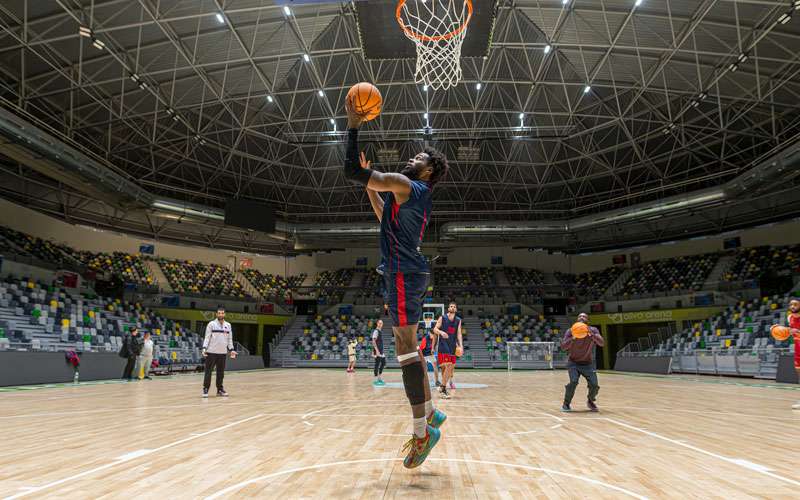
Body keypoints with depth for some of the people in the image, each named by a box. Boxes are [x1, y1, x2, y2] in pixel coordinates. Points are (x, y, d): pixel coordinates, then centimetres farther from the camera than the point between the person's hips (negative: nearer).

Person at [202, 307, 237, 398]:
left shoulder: (228, 325, 10)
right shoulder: (211, 324, -3)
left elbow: (229, 339, 14)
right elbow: (207, 337, -5)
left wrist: (231, 350, 7)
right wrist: (204, 348, -15)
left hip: (223, 352, 4)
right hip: (211, 352, -4)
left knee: (221, 372, 8)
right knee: (208, 371, -2)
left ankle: (220, 389, 17)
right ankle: (205, 389, 5)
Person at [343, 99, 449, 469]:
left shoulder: (405, 185, -8)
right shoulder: (414, 195, 21)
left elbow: (351, 170, -13)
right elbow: (385, 218, 35)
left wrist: (353, 126, -4)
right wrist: (369, 182, 29)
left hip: (403, 273, -10)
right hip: (407, 272, 10)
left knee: (407, 347, -10)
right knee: (406, 346, 14)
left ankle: (422, 431, -6)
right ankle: (430, 414, 22)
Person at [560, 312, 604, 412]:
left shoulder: (593, 330, -8)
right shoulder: (570, 331, -11)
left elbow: (602, 343, -22)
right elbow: (563, 346, -20)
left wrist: (592, 335, -39)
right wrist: (573, 338, -36)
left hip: (588, 363, 2)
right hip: (573, 363, -2)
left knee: (594, 385, -11)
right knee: (573, 382, -23)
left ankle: (590, 401, 22)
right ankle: (566, 404, -2)